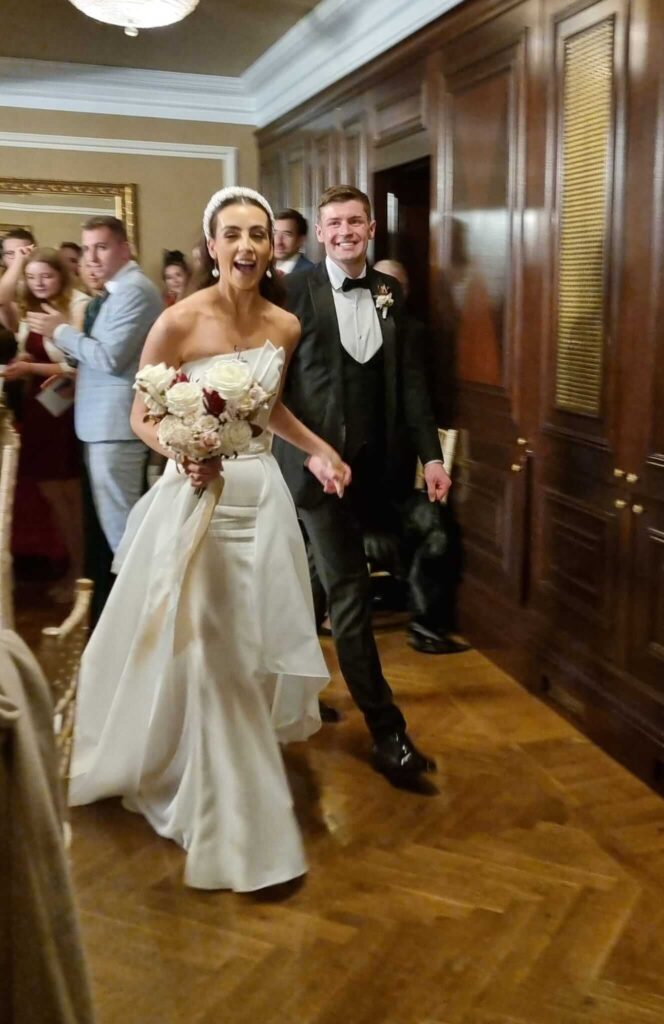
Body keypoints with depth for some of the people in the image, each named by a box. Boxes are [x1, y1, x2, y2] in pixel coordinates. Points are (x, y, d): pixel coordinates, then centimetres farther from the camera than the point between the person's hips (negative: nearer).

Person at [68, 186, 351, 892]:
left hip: (262, 498, 5)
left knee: (253, 651, 14)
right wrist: (183, 455, -24)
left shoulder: (285, 325, 2)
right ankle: (228, 821, 19)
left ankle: (231, 794, 39)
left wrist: (319, 450, 5)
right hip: (196, 499, -5)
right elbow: (141, 416, -6)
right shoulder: (179, 322, -13)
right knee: (201, 657, 1)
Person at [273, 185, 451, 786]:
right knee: (350, 593, -4)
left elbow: (409, 376, 7)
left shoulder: (390, 292, 8)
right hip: (317, 460, -5)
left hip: (372, 462, 6)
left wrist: (430, 454, 1)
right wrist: (309, 451, -18)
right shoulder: (296, 291, -7)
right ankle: (387, 732, 2)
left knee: (333, 586, 18)